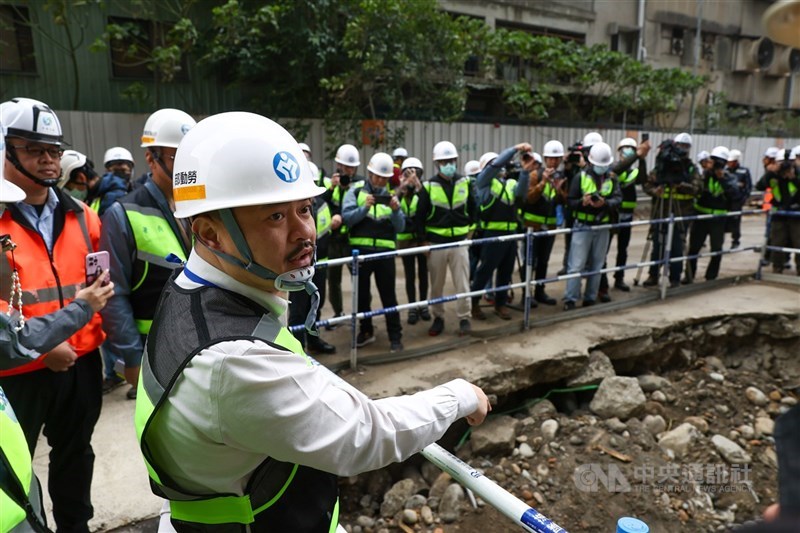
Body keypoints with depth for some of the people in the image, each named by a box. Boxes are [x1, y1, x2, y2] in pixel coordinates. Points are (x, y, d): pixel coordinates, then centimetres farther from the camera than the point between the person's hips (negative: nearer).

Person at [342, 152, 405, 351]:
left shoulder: (391, 195, 11)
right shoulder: (355, 192, 5)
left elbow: (400, 227, 3)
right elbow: (347, 218, -8)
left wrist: (396, 210, -16)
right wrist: (365, 208, -22)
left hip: (385, 252, 0)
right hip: (360, 250, 0)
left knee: (388, 295, 2)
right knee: (361, 294, 10)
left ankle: (395, 336, 9)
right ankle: (366, 331, 26)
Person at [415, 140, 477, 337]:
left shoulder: (465, 183, 2)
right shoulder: (429, 186, -5)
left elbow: (472, 209, 13)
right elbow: (420, 216, -2)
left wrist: (470, 230, 10)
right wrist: (424, 239, -3)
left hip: (459, 242, 1)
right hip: (436, 243, -1)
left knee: (462, 283, 4)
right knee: (437, 285, 9)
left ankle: (464, 318, 16)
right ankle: (438, 318, 23)